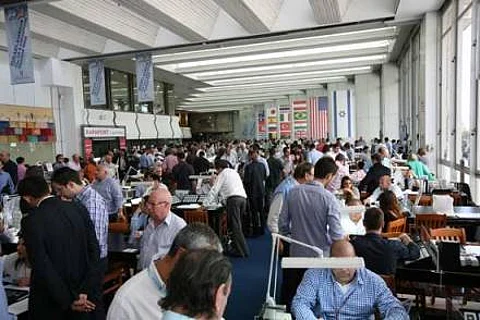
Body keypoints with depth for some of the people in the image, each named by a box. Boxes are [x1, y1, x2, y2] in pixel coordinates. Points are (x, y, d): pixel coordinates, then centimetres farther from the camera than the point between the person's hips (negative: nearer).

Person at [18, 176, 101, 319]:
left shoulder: (31, 221, -17)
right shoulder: (80, 209, -5)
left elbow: (42, 266, -19)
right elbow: (94, 250, -7)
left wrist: (68, 301, -11)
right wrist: (86, 292, -6)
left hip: (50, 302, -3)